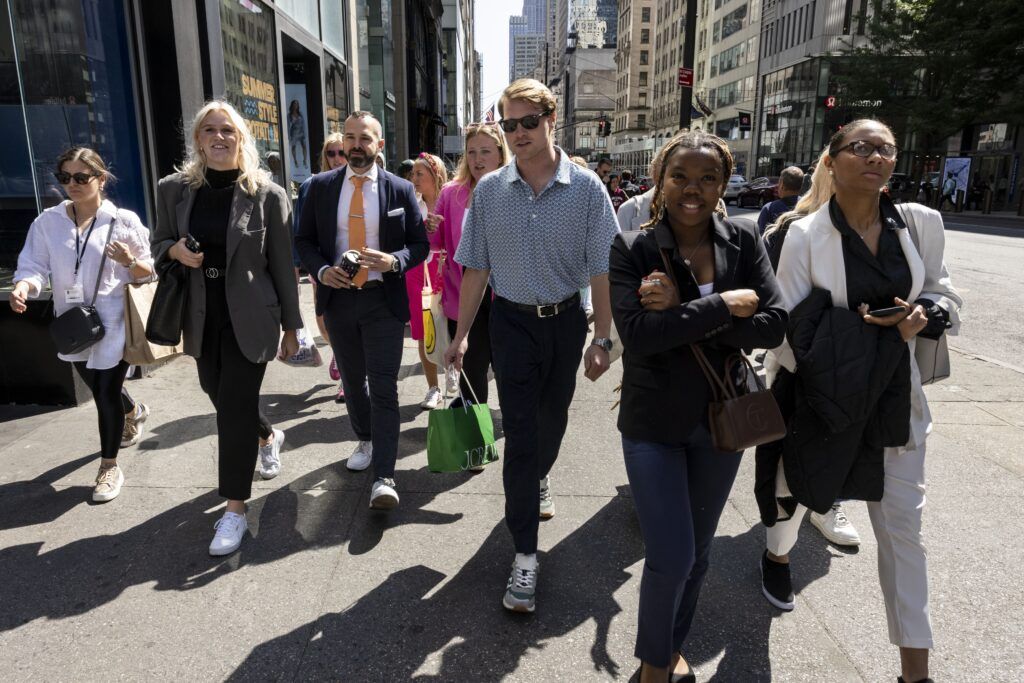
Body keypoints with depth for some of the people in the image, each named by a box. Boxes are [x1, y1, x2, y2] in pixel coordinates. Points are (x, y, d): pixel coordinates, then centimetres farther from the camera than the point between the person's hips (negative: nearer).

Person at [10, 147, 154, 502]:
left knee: (106, 393, -2)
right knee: (98, 388, 21)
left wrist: (130, 262, -24)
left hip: (113, 323, -4)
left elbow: (149, 272, -2)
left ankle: (109, 466, 16)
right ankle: (134, 412, 55)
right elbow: (35, 266, -3)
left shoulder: (124, 221, -7)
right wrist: (23, 286, -25)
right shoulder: (48, 222, 0)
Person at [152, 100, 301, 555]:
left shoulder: (267, 194, -8)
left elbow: (282, 265, -4)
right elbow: (159, 244, 14)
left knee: (236, 406, -5)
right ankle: (268, 437, 51)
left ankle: (235, 510, 8)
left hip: (249, 317, -4)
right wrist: (176, 251, -12)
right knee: (219, 395, 18)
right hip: (202, 317, 5)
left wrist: (291, 326, -2)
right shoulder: (173, 189, 1)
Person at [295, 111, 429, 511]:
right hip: (337, 298, 3)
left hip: (383, 300, -3)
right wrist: (321, 269, -11)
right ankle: (365, 440, 41)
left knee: (384, 387, -7)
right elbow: (304, 240, 8)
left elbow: (420, 244, 1)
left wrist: (395, 261, -19)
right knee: (353, 380, 18)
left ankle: (384, 477, -5)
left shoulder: (400, 190, -2)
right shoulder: (321, 186, 3)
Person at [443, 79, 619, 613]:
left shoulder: (586, 188, -7)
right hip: (512, 322, 0)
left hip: (565, 321, 1)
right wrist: (461, 334, 0)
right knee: (519, 432, -2)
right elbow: (475, 268, 2)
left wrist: (601, 338, -7)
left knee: (552, 420, 17)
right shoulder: (489, 190, -3)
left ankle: (536, 480, 51)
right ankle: (524, 554, 7)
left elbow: (601, 269, -5)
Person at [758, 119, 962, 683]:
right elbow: (788, 324, -10)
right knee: (798, 489, 19)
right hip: (820, 394, -2)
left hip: (892, 396, 3)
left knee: (903, 524, 7)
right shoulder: (806, 235, -12)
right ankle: (778, 557, 54)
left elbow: (943, 294, 10)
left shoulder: (921, 224, -2)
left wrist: (926, 315, -11)